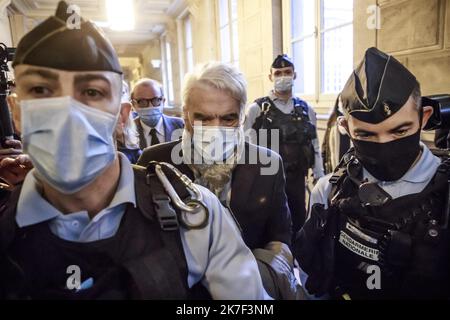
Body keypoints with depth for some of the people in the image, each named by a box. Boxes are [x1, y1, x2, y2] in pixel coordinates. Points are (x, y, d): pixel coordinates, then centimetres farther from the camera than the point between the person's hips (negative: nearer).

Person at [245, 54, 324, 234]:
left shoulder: (306, 109, 6)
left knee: (298, 223, 14)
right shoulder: (257, 109, -5)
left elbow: (314, 147, 9)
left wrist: (320, 180, 6)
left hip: (297, 181, 3)